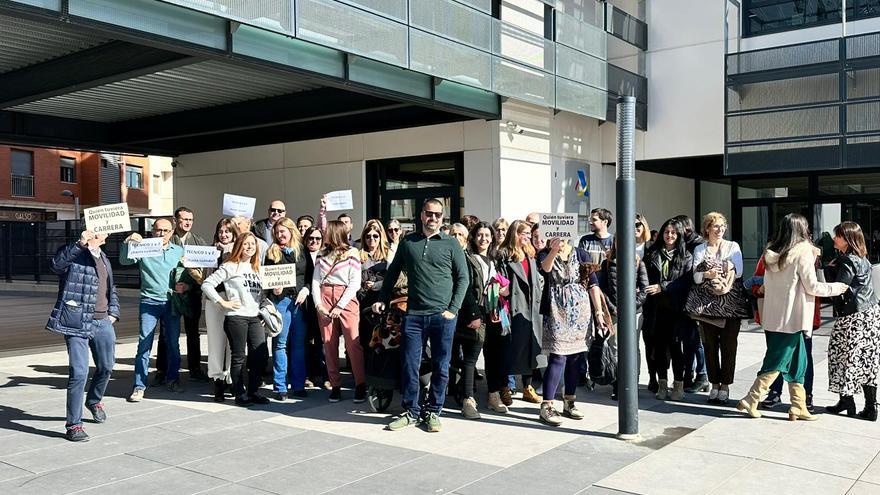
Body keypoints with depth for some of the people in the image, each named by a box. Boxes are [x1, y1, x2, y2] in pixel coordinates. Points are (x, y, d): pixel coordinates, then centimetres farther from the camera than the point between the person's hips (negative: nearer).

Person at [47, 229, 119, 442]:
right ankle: (73, 425, 2)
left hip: (102, 322, 7)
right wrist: (80, 243, -37)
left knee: (106, 367, 17)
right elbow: (57, 264, -28)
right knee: (79, 372, -10)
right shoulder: (74, 253, -4)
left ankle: (94, 401, 46)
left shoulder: (104, 259, 18)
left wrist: (113, 313, 15)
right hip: (77, 322, -7)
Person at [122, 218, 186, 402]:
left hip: (172, 302, 3)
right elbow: (124, 261, -9)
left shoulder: (179, 251, 12)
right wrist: (127, 243, -23)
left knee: (173, 343, 9)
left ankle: (172, 378, 25)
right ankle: (139, 386, -1)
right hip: (150, 302, -3)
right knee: (144, 343, -6)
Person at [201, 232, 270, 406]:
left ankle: (254, 391, 14)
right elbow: (207, 285, -7)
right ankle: (240, 394, 11)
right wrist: (223, 302, -9)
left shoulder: (256, 268, 18)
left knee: (261, 355, 0)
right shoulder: (230, 267, -2)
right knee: (239, 357, 1)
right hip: (236, 317, -6)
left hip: (255, 317, 6)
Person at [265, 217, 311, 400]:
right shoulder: (272, 253, 7)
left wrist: (306, 289, -6)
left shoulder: (302, 251, 10)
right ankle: (280, 387, 5)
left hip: (299, 300, 2)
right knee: (280, 343, -1)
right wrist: (273, 289, -11)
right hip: (280, 300, -2)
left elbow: (311, 274, 10)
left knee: (299, 343, 5)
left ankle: (298, 385, 13)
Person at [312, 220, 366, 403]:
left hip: (346, 300, -4)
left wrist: (340, 306, -10)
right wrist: (318, 304, -2)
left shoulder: (352, 253, 1)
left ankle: (360, 385, -1)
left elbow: (355, 283, -4)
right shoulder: (322, 254, 15)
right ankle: (335, 385, 9)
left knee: (353, 343, -9)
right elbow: (315, 280, 11)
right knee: (329, 344, 2)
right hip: (324, 300, 4)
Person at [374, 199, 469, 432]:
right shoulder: (408, 242, 9)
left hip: (442, 316, -1)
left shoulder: (451, 244, 3)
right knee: (409, 366, 3)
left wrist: (453, 309, -5)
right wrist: (383, 299, 10)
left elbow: (462, 278, 3)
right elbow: (393, 272, 17)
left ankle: (433, 412, 19)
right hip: (414, 314, 2)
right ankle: (411, 412, 17)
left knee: (440, 367, 6)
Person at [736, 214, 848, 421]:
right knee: (777, 362, 0)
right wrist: (838, 287, 5)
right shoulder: (803, 252, -11)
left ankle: (798, 407, 17)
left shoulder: (771, 254, 8)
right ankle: (750, 401, -1)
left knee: (797, 361, 14)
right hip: (792, 318, -7)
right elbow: (812, 287, -7)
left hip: (773, 317, 7)